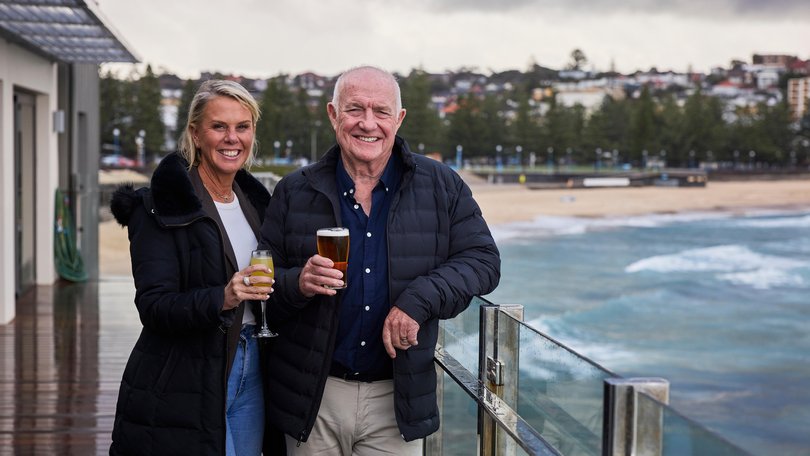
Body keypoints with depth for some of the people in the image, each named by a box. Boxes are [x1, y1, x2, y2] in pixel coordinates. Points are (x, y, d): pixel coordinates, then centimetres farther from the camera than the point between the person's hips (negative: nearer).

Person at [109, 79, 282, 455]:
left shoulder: (253, 199, 9)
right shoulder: (161, 206, -11)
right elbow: (153, 307, -18)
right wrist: (222, 298, -33)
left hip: (250, 370, 6)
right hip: (184, 382, -6)